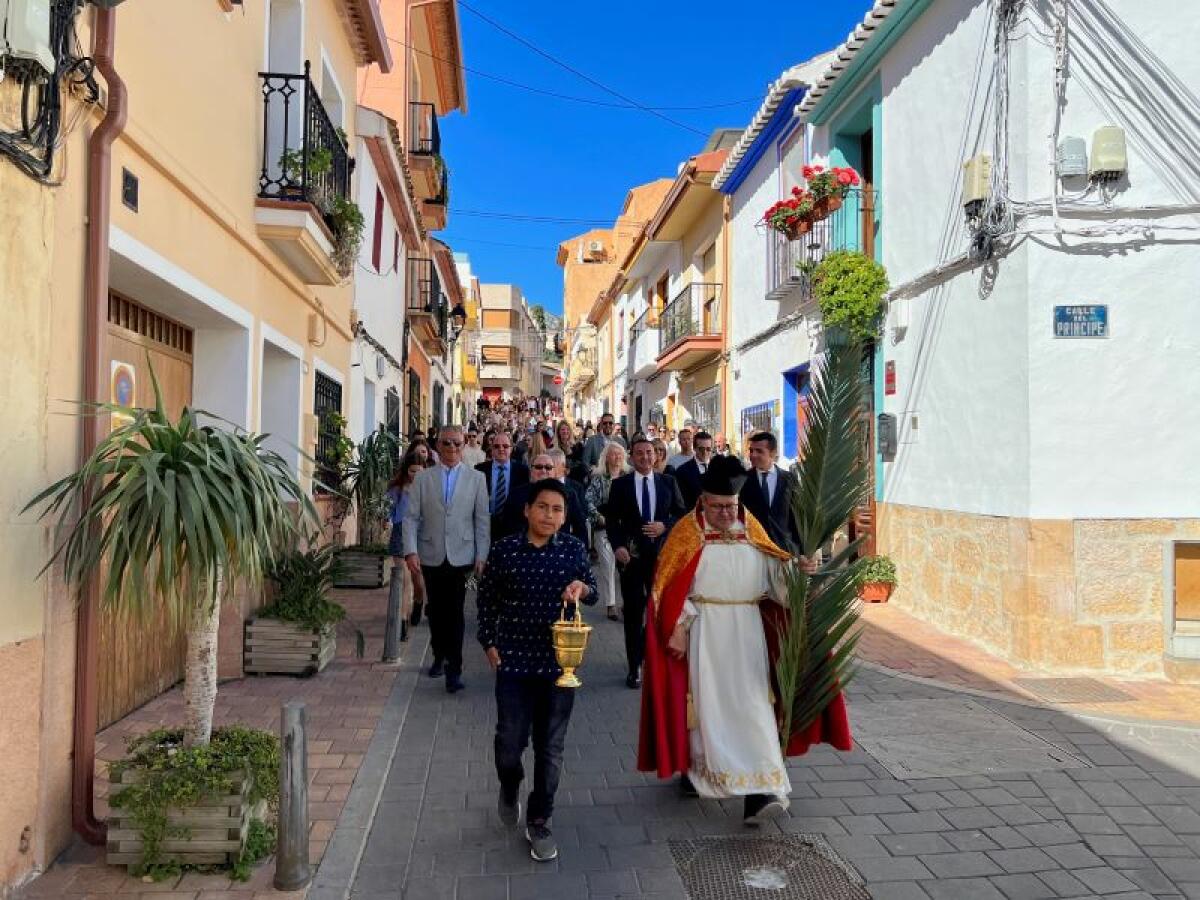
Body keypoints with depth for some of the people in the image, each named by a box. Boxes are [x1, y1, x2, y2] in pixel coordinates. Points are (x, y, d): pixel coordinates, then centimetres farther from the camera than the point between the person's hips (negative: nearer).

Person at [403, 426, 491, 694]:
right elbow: (411, 517, 1)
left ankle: (454, 669, 3)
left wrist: (481, 556, -3)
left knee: (455, 612, -4)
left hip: (461, 556, -2)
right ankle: (439, 656, 32)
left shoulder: (476, 478, 4)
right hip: (431, 556, 2)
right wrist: (410, 551, -10)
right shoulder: (422, 478, 6)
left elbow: (482, 520, 2)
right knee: (436, 611, 12)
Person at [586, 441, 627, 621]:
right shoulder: (597, 477, 2)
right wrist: (599, 517, -12)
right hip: (604, 527, -2)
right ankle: (610, 604, 6)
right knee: (607, 564, -2)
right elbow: (589, 501, -3)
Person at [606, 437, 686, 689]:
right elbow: (612, 520, 1)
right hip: (631, 555, -1)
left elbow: (681, 514, 7)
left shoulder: (668, 482, 5)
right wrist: (617, 546, -13)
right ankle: (634, 666, 13)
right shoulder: (620, 484, 3)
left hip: (661, 553, 1)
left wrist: (665, 525, -11)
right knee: (633, 611, 4)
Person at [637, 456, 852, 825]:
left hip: (747, 631, 3)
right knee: (706, 704, 7)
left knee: (753, 706, -3)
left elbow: (773, 572, 5)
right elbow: (671, 586, -7)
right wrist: (678, 628, -13)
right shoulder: (688, 532, -4)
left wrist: (798, 568, -14)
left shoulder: (751, 530, 6)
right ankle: (695, 771, 29)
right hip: (704, 632, -2)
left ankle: (758, 793, -3)